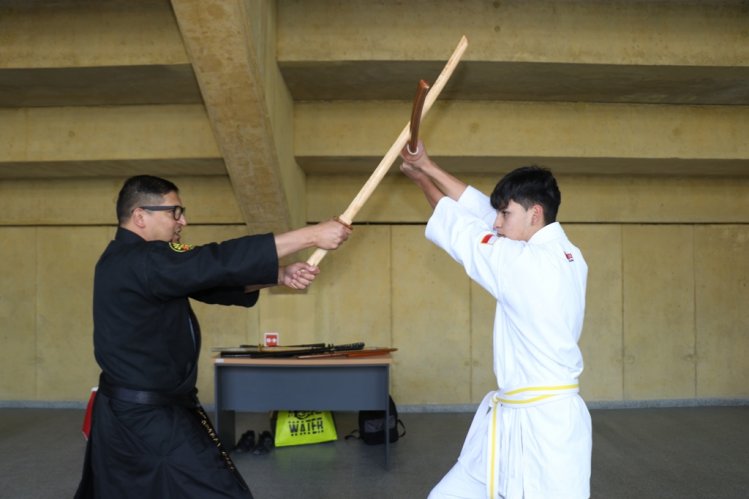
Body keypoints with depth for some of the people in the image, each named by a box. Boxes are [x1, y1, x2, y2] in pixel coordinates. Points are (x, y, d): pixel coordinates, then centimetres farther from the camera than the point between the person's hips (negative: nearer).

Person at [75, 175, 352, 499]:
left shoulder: (134, 261, 10)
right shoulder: (139, 263, -23)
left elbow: (213, 279, 5)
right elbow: (220, 262, -29)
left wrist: (281, 275, -9)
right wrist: (312, 235, -27)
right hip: (151, 419, -11)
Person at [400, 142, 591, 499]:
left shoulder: (530, 264, -19)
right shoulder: (565, 256, 6)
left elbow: (464, 232, -5)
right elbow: (481, 211, 10)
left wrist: (422, 179, 12)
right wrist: (428, 167, 12)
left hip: (545, 426, -9)